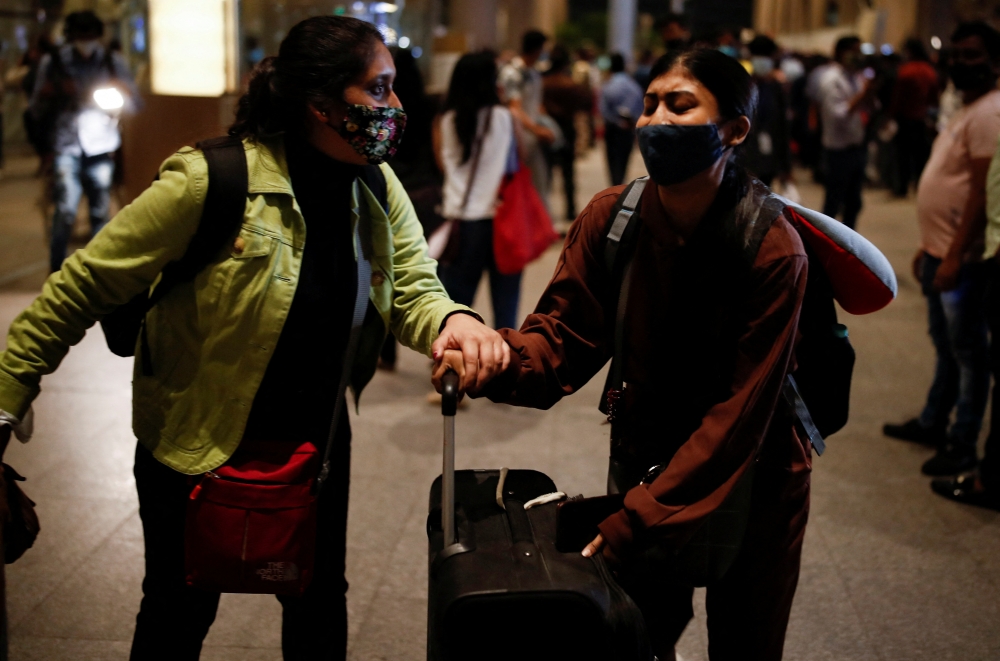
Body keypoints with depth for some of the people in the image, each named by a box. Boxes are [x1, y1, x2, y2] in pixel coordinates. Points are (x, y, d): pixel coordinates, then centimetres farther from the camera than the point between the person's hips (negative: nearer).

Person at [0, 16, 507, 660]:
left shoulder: (379, 191, -6)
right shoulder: (212, 183, -25)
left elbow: (413, 288, -8)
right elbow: (83, 288, -20)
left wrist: (452, 320, -33)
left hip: (317, 441, 5)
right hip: (198, 447, -5)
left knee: (321, 604, 19)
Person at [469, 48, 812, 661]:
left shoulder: (774, 250, -25)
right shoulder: (610, 217, -13)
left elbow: (740, 411, -25)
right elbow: (565, 333, -13)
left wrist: (639, 516, -28)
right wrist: (504, 358, -37)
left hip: (753, 479, -3)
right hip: (644, 460, 3)